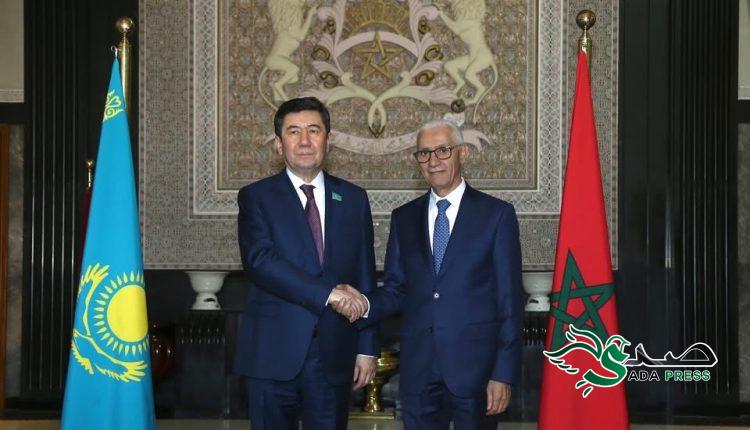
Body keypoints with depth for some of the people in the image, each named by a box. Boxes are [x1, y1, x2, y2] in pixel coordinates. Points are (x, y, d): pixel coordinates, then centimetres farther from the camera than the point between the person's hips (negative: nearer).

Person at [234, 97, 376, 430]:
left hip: (333, 354, 2)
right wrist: (327, 293, -21)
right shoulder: (257, 197, 2)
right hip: (273, 353, -2)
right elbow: (259, 261, -15)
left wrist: (367, 348, 6)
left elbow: (365, 279, 10)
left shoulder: (353, 199, 10)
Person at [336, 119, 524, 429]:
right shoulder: (404, 218, 11)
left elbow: (510, 299, -4)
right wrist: (363, 305, -11)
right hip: (418, 367, 3)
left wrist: (504, 373, -9)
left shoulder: (497, 214, -1)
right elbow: (396, 290, 12)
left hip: (475, 368, -3)